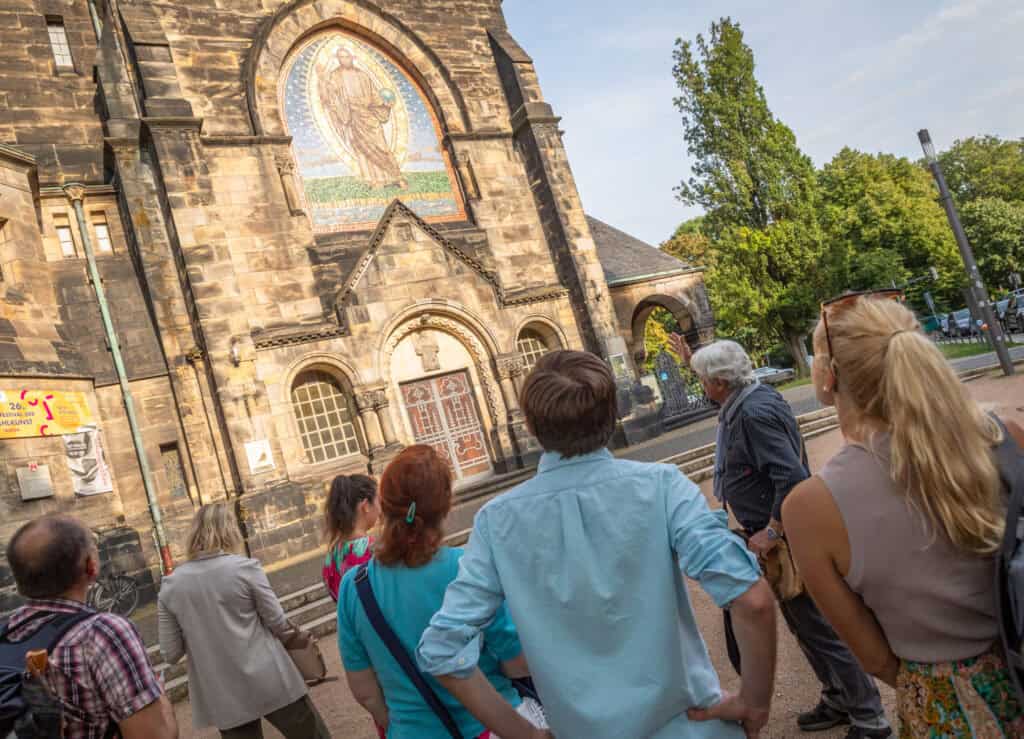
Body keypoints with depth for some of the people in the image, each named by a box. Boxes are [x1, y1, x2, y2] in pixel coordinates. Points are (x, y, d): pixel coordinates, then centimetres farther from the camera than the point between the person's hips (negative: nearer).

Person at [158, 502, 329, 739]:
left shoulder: (169, 586, -1)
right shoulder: (245, 567, -11)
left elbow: (171, 654, 2)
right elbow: (278, 623, -7)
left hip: (221, 696, 4)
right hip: (269, 682, -3)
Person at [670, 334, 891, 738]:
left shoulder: (755, 413, -27)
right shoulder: (747, 398, 3)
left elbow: (792, 478, -33)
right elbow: (719, 381, 29)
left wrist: (772, 532, -25)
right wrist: (692, 360, 29)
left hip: (787, 538, -10)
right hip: (779, 535, 10)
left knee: (818, 627, 2)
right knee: (804, 623, 21)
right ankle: (838, 702, 38)